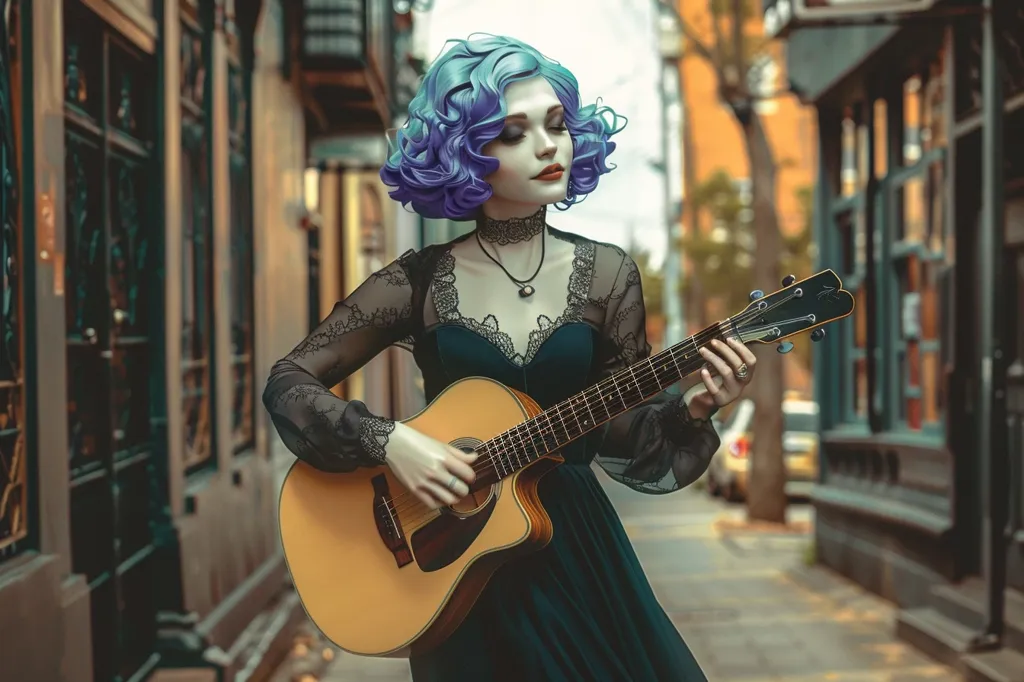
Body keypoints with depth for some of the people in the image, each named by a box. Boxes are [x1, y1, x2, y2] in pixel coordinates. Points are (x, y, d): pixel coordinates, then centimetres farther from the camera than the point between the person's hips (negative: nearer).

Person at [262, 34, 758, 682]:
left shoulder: (605, 274, -1)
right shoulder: (422, 282, -6)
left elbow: (621, 439, 1)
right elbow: (289, 382, -5)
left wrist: (690, 411, -17)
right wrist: (390, 439, -18)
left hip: (577, 547, 2)